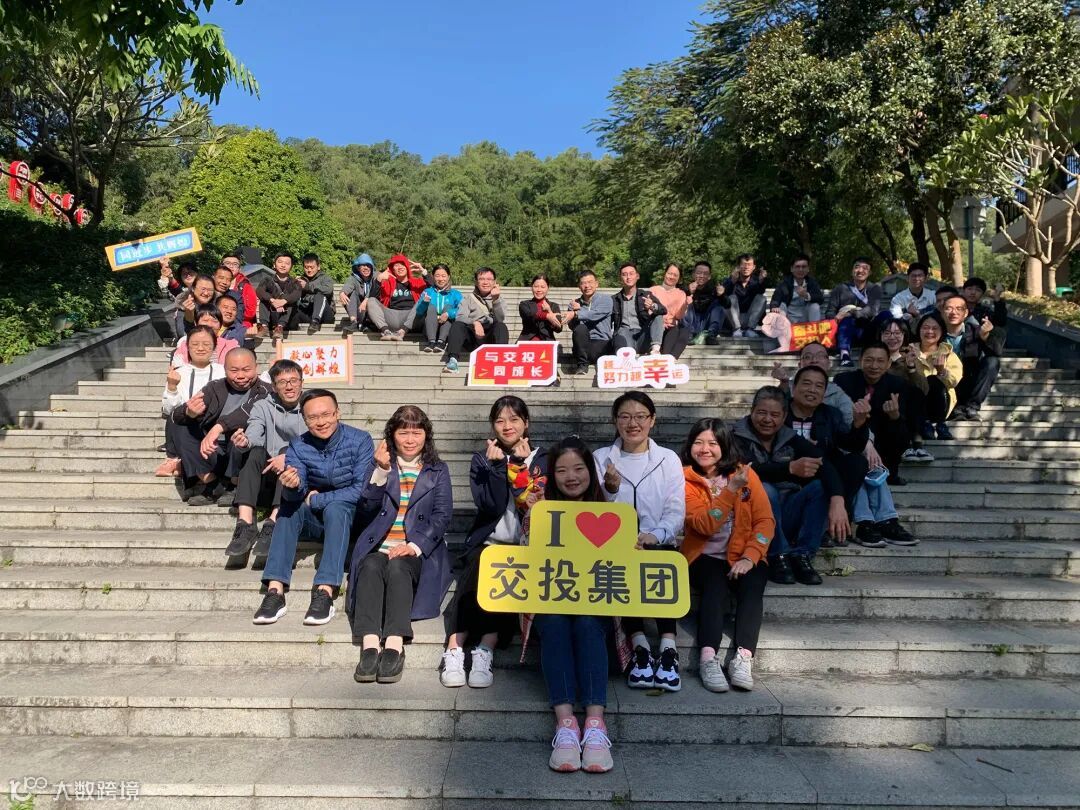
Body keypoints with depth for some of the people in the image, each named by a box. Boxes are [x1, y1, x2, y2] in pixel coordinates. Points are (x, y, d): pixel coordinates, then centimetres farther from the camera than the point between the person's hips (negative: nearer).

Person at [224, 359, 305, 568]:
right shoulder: (263, 407, 11)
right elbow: (254, 433, -10)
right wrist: (245, 441, -33)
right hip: (269, 472, 2)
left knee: (288, 451, -31)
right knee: (256, 453, -27)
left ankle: (272, 524, -43)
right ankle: (245, 525, -39)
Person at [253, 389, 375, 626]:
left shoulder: (359, 440, -13)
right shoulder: (298, 446, -3)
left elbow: (361, 490, -17)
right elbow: (294, 496, -13)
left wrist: (315, 499, -12)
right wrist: (292, 486, -38)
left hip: (352, 516, -3)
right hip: (315, 518, 4)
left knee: (334, 508, -33)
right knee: (288, 507, -24)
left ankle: (325, 594, -40)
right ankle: (275, 592, -30)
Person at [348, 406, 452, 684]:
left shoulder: (438, 471, 17)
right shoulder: (381, 466, 21)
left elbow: (442, 516, 4)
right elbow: (367, 509, 6)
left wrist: (414, 545, -12)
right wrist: (381, 470, -8)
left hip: (418, 551, -1)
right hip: (379, 547, 2)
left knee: (397, 567, -33)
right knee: (371, 567, -32)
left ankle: (394, 647, -45)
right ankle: (370, 646, -43)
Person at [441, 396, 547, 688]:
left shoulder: (543, 461, 13)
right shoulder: (482, 459, 14)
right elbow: (491, 505, -2)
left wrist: (520, 466, -10)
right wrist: (496, 465, -12)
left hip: (526, 546, 0)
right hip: (487, 543, 1)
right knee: (477, 571, -31)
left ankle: (484, 653, -34)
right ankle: (454, 652, -34)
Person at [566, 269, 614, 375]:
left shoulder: (605, 299, 3)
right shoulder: (574, 304, 13)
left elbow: (596, 314, -19)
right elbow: (572, 327, -1)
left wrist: (576, 314, -31)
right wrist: (576, 310, -17)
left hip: (602, 343, -3)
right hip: (582, 345, 3)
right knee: (580, 328, -29)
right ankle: (582, 365, -16)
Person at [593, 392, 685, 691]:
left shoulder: (669, 459, 9)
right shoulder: (601, 458, 9)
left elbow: (676, 512, 0)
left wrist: (654, 535, -19)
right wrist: (610, 490, -18)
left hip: (657, 543, 0)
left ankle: (668, 648, -29)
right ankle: (640, 647, -27)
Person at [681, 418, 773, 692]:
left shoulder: (745, 473, 4)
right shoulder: (686, 480, -2)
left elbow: (765, 520, -2)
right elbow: (705, 525, -14)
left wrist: (749, 557, -17)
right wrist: (731, 490, -23)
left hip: (743, 556, 2)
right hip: (705, 556, -2)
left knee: (751, 586, -29)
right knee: (716, 584, -33)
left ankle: (743, 658, -37)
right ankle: (708, 657, -40)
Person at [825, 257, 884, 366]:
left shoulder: (874, 289, 16)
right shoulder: (840, 289, 15)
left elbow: (873, 310, -4)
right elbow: (830, 313, 6)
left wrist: (851, 313, -19)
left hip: (866, 332, 1)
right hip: (845, 330, -1)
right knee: (847, 319, -35)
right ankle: (845, 355, -57)